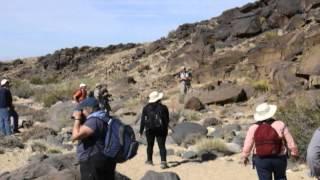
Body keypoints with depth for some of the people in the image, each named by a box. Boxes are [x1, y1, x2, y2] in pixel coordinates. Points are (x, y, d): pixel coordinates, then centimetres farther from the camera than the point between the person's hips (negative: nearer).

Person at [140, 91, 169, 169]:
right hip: (160, 130, -2)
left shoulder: (146, 108, -1)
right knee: (162, 146, -4)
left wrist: (141, 130, 8)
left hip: (150, 130, 2)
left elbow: (143, 120, 1)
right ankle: (163, 162, -16)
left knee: (150, 145, 18)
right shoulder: (163, 108, -6)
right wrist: (166, 130, 9)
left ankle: (149, 160, 29)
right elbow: (167, 120, -2)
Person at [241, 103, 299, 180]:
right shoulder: (280, 125, -10)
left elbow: (247, 145, -3)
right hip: (279, 159, 0)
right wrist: (294, 152, 14)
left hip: (261, 160, 0)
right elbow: (290, 142, -4)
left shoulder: (253, 128, -8)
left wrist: (244, 157, 14)